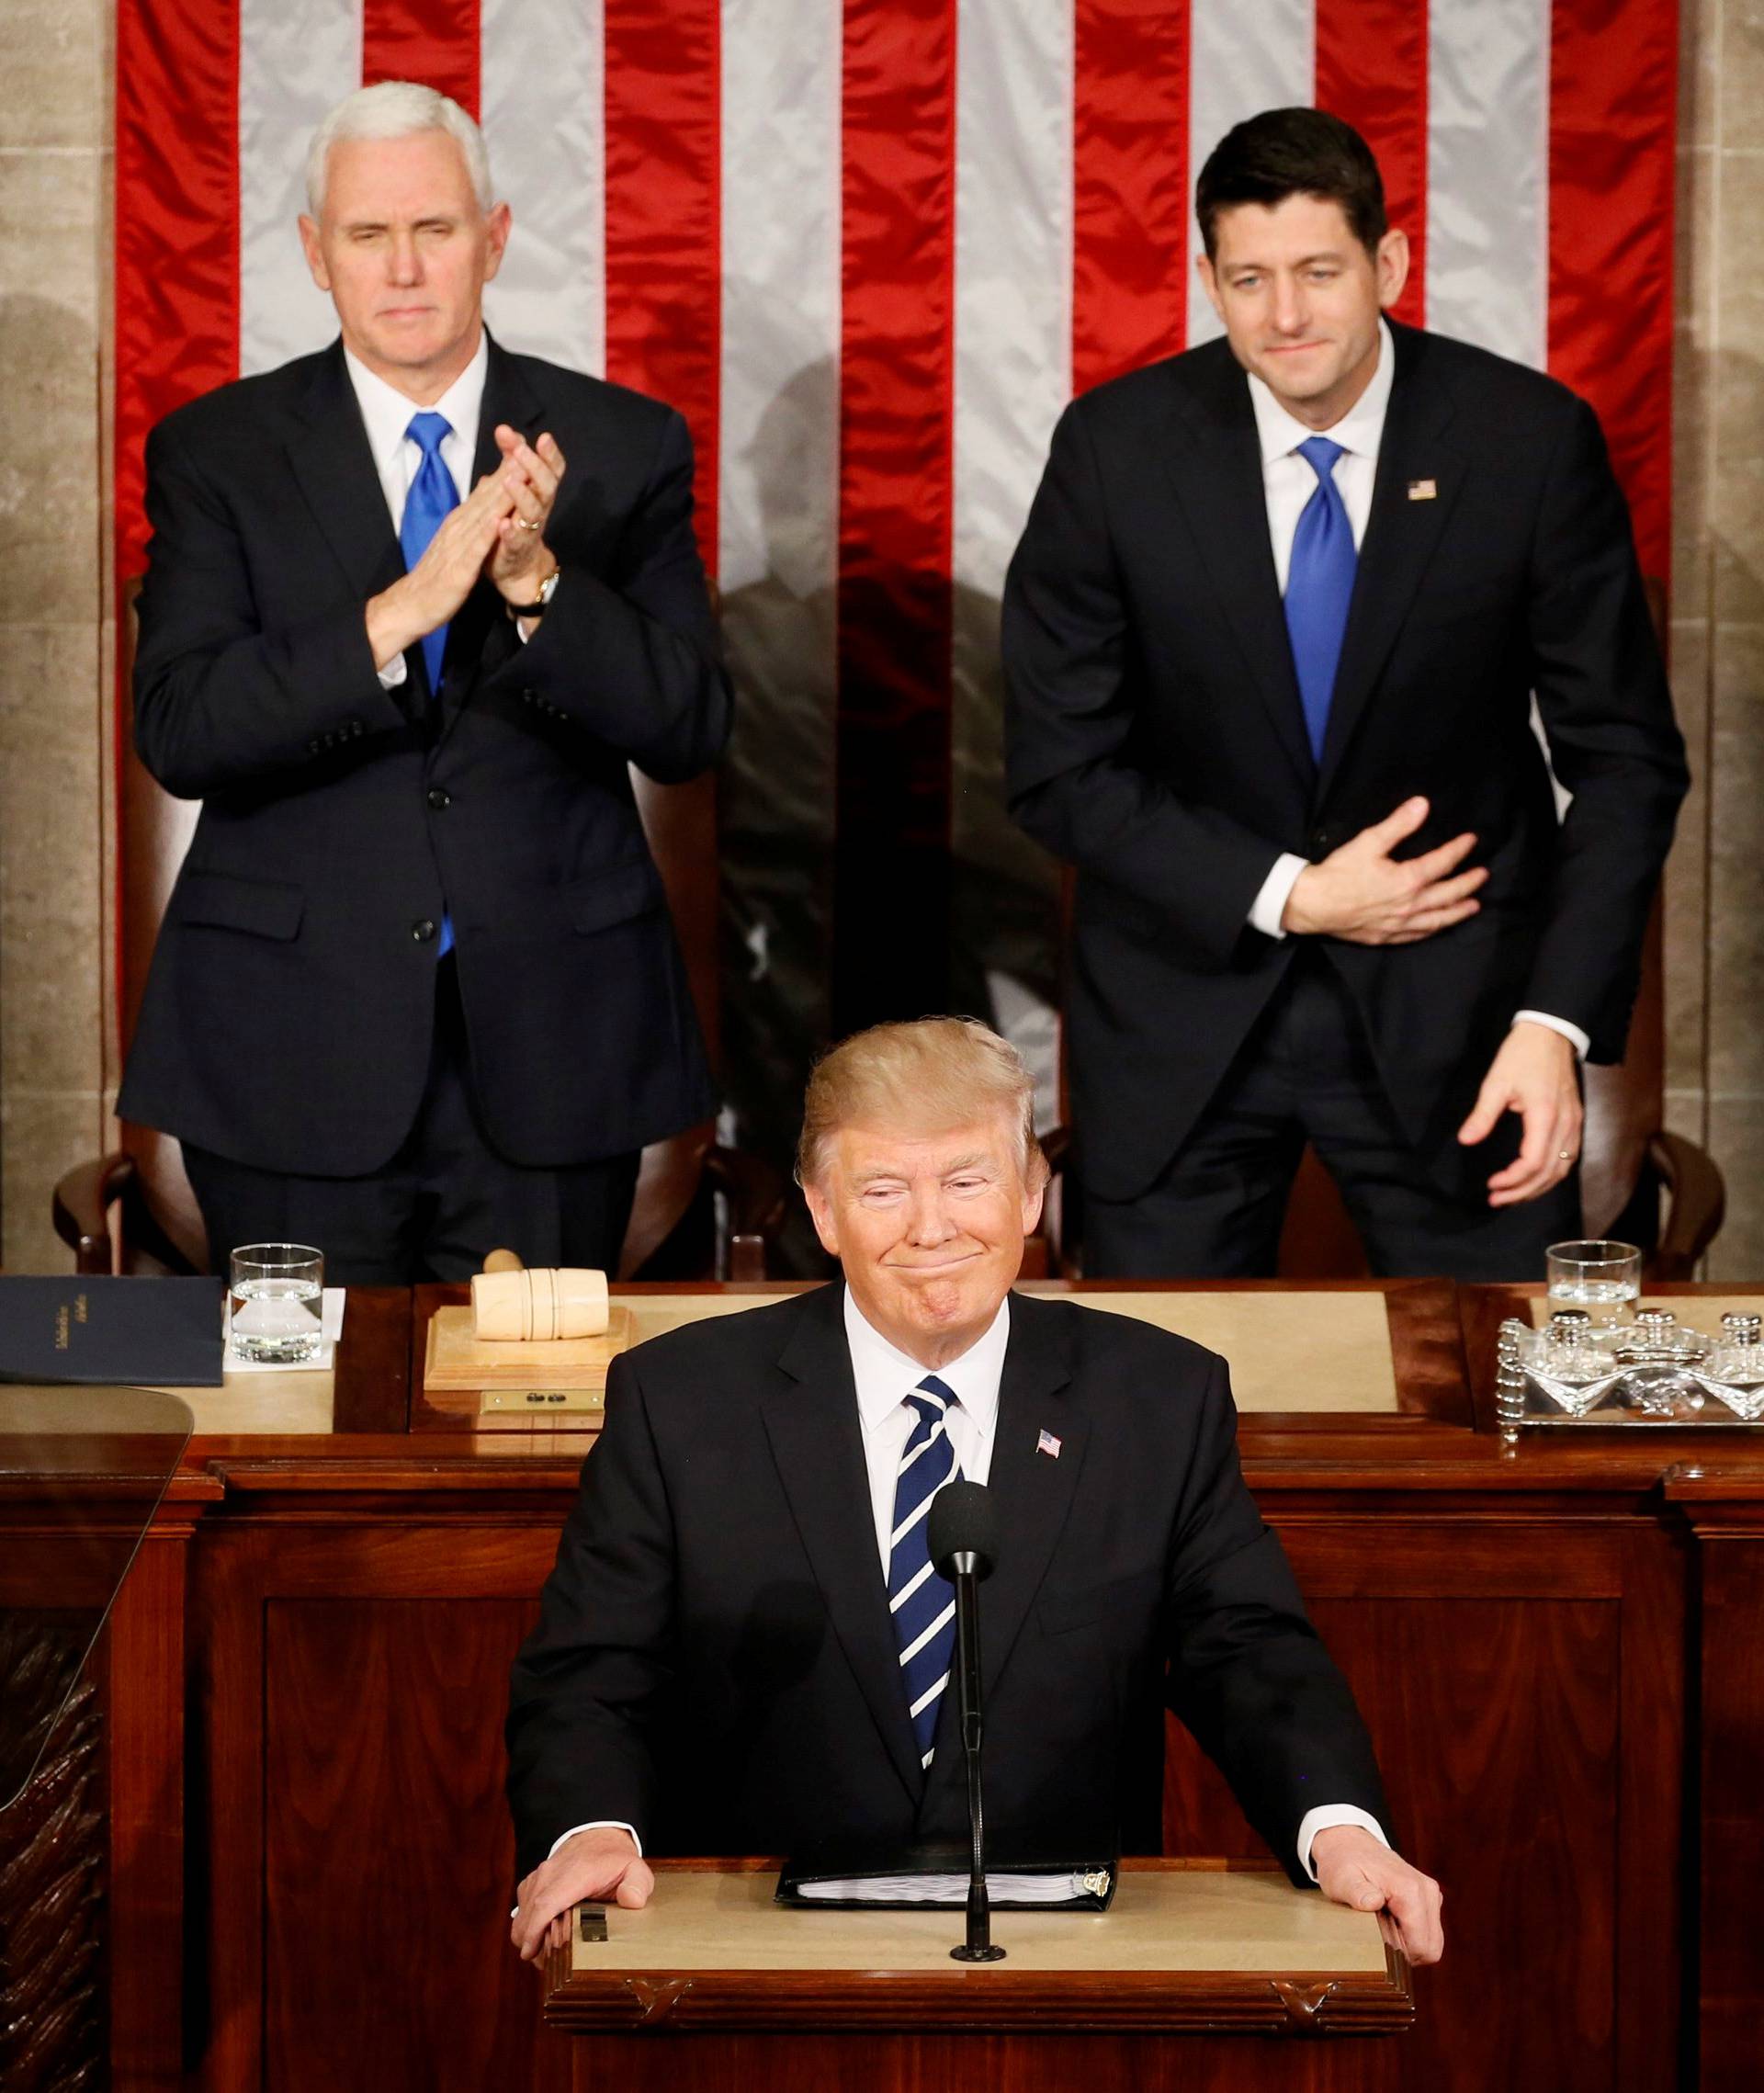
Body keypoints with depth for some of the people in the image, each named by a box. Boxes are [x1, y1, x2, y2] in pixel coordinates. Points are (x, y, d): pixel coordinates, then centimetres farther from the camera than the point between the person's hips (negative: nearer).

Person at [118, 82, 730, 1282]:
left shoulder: (623, 448, 4)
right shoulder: (216, 453, 2)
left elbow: (692, 730, -3)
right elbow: (177, 732, -10)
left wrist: (538, 586, -20)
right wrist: (401, 613, -23)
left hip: (548, 1049, 1)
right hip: (297, 1048, -1)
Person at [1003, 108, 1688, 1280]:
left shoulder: (1534, 441, -10)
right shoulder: (1118, 448, -9)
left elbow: (1624, 755, -5)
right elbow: (1060, 768, -5)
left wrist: (1557, 1024, -16)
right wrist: (1287, 898, -14)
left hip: (1450, 1004, 0)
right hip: (1187, 993, 1)